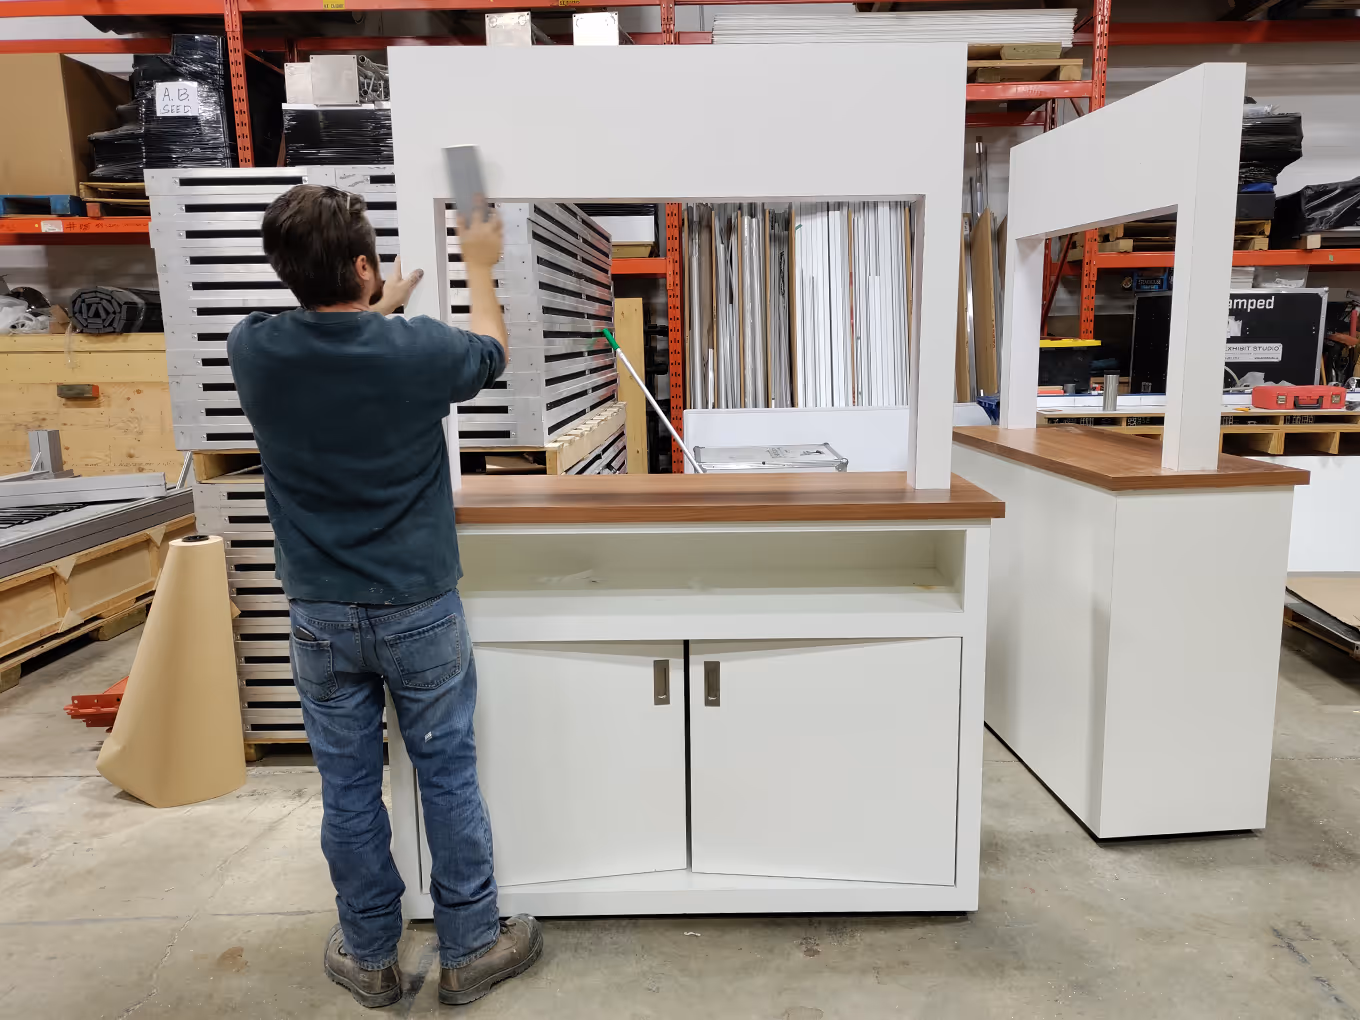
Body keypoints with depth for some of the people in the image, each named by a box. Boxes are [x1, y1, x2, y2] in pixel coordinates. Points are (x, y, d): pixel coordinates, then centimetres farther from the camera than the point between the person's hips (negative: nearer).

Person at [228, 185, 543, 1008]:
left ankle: (370, 957, 33)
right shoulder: (416, 349, -17)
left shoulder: (254, 351, -9)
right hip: (420, 610, -2)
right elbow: (492, 352, 7)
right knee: (449, 778, 12)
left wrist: (375, 310, 31)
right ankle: (472, 950, 29)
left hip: (321, 616, 3)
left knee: (349, 790, 15)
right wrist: (480, 267, 22)